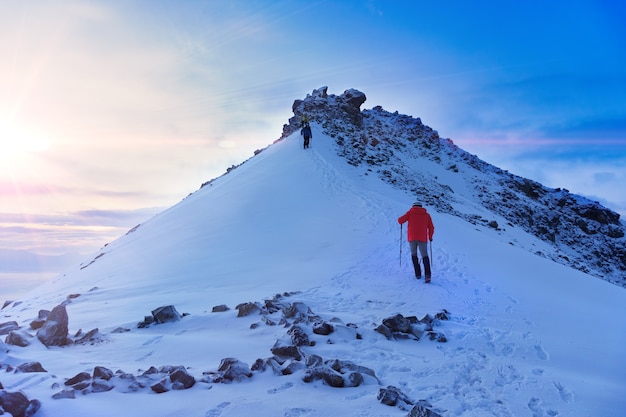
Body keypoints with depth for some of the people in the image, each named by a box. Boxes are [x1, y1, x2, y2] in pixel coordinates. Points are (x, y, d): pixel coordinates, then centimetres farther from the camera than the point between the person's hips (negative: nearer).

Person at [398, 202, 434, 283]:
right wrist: (430, 237, 26)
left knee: (414, 255, 17)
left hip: (412, 238, 0)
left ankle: (418, 274, 9)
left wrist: (400, 220, 24)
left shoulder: (410, 213, 10)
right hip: (423, 238, 0)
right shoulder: (427, 215, 14)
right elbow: (431, 228, 11)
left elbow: (400, 220, 0)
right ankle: (427, 275, -18)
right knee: (425, 256, 2)